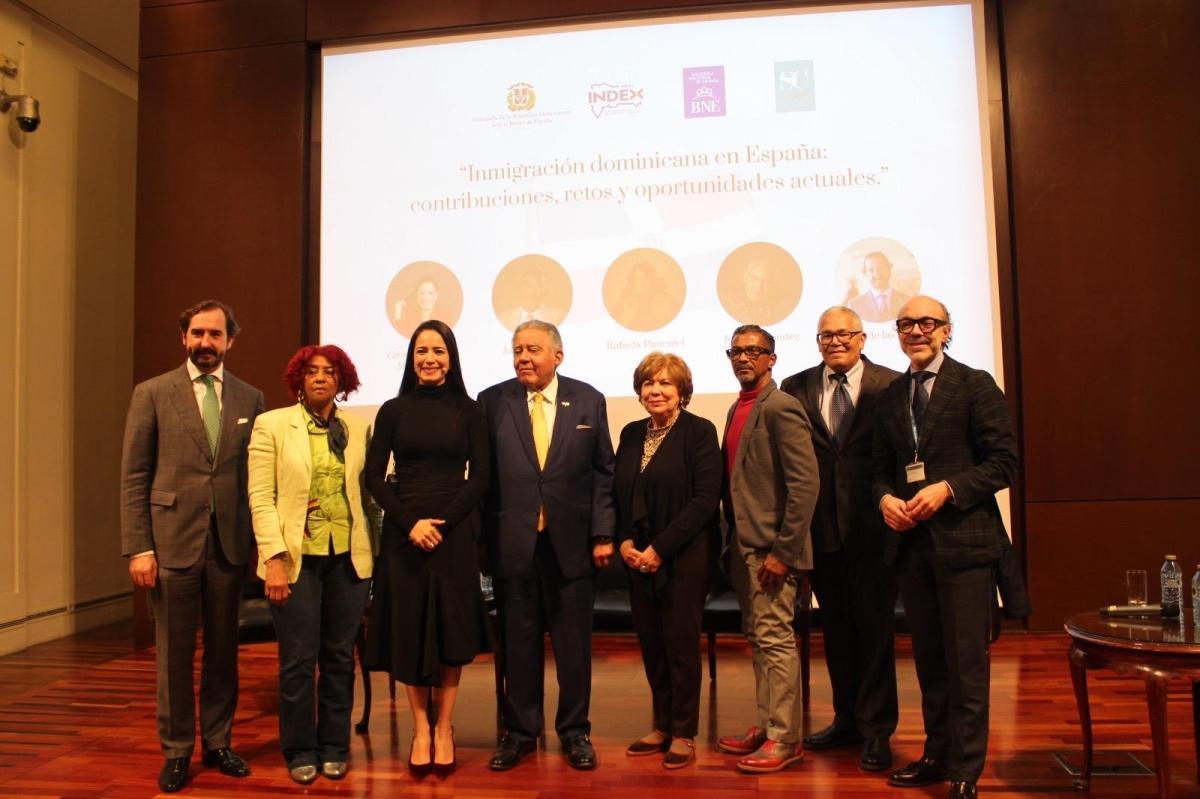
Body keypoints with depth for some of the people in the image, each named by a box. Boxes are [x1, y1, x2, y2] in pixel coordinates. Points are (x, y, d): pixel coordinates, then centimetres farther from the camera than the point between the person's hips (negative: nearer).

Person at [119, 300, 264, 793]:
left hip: (230, 543, 2)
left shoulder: (250, 398, 7)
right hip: (172, 540, -2)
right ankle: (176, 752, 23)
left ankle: (217, 743, 27)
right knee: (174, 652, 7)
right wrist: (138, 548, -7)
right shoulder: (152, 394, 1)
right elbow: (133, 477, -1)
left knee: (223, 650, 11)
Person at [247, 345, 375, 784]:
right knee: (298, 660, 3)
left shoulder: (358, 428, 7)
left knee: (339, 657, 10)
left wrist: (373, 550, 1)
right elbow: (260, 497, -5)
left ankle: (334, 747, 26)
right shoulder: (272, 425, 0)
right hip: (296, 556, -2)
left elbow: (366, 491, 8)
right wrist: (274, 558, -12)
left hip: (347, 557, 2)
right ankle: (300, 751, 22)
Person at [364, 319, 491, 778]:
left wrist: (443, 522, -12)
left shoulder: (468, 410, 2)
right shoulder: (393, 410, 3)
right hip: (403, 532, 1)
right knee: (408, 630, 4)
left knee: (451, 630, 3)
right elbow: (374, 477, 0)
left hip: (455, 532, 0)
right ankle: (420, 728, 19)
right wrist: (410, 522, -12)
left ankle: (444, 728, 18)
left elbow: (480, 476, -1)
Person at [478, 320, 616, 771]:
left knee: (574, 642, 10)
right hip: (512, 543, 0)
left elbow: (603, 473, 3)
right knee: (517, 642, 10)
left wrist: (603, 534, -1)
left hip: (571, 541, 0)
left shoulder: (588, 400, 3)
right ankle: (520, 731, 26)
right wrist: (481, 537, -2)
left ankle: (575, 731, 26)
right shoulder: (492, 402, 2)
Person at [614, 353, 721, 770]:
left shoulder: (700, 431, -6)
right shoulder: (631, 434, 10)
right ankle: (661, 726, 25)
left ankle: (684, 734, 17)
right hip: (637, 557, 5)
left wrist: (660, 548, -15)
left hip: (684, 556, -5)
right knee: (650, 643, 10)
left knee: (680, 643, 2)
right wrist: (624, 541, -3)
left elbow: (705, 499, -13)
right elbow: (618, 493, 13)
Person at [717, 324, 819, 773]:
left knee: (774, 639, -1)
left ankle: (785, 739, 12)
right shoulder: (738, 408, 14)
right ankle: (767, 725, 29)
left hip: (771, 549, -9)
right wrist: (735, 541, 12)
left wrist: (782, 551, -19)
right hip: (744, 546, 9)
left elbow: (805, 485, -19)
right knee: (757, 639, 16)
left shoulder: (781, 408, -13)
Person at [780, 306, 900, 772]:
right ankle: (847, 719, 32)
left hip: (871, 526, -3)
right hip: (821, 528, 3)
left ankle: (876, 730, 20)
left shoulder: (890, 386, -3)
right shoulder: (796, 389, 4)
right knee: (835, 626, 15)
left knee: (874, 627, 5)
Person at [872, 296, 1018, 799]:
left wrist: (948, 489, -18)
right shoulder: (891, 396, 13)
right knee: (928, 659, 15)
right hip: (910, 542, 5)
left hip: (963, 540, -5)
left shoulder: (975, 385, -3)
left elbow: (1004, 461, -7)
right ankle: (937, 754, 28)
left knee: (966, 661, 1)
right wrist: (885, 498, -4)